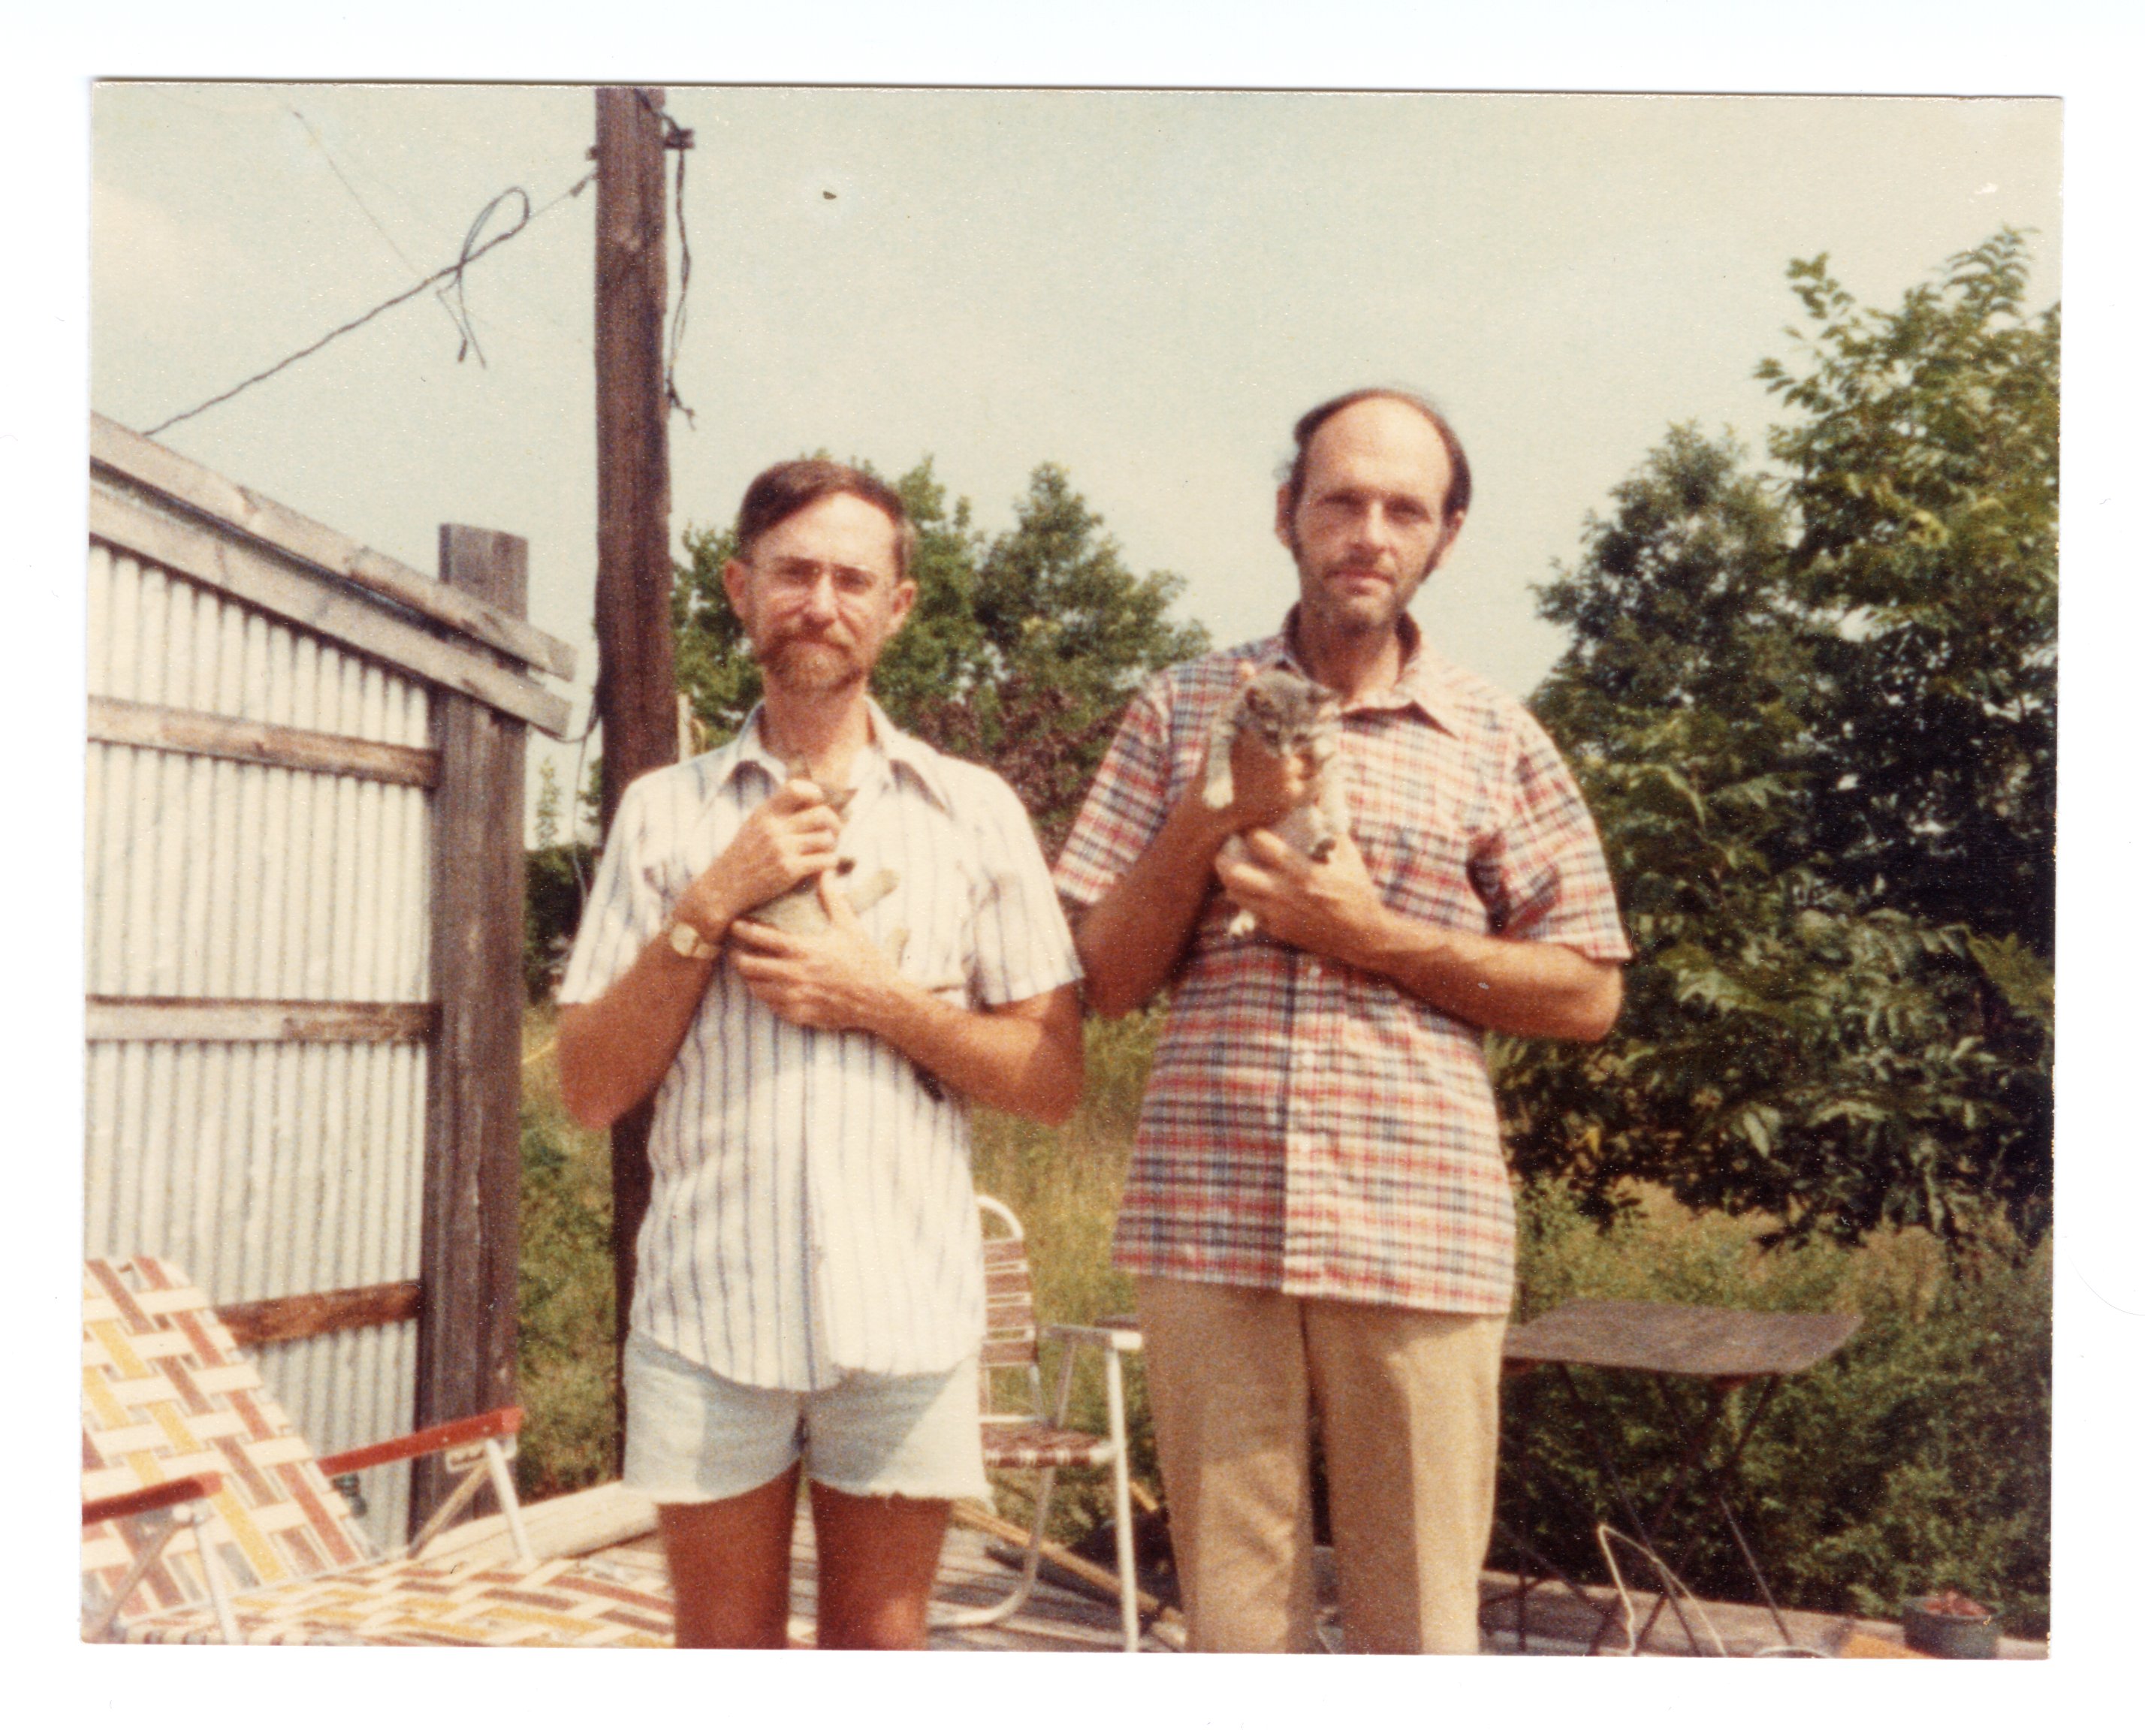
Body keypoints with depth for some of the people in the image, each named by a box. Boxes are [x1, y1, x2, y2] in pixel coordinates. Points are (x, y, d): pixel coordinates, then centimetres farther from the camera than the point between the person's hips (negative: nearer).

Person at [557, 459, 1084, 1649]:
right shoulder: (665, 813, 6)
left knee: (879, 1650, 11)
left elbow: (1052, 1080, 2)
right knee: (725, 1654, 12)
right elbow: (590, 1089, 1)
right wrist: (709, 907, -9)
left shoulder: (977, 813, 5)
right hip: (709, 1307, 0)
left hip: (904, 1314, 0)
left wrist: (881, 1000, -10)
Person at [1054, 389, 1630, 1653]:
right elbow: (1104, 980, 7)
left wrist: (1374, 936, -7)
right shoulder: (1182, 712, 10)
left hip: (1419, 1234, 0)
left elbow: (1588, 992, 5)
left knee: (1418, 1623, 7)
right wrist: (1206, 821, -8)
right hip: (1208, 1224, 1)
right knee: (1233, 1609, 9)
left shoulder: (1497, 742, 7)